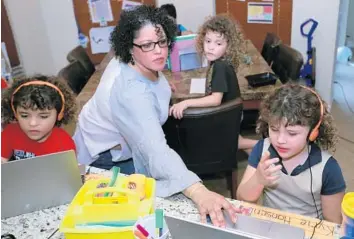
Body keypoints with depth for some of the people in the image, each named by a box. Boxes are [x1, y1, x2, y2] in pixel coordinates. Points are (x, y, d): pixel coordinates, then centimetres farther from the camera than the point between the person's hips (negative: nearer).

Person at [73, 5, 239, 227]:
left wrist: (159, 87, 20)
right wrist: (198, 192, -66)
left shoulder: (136, 63, -15)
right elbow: (155, 149, -56)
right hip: (107, 155, -9)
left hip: (124, 142, 9)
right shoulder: (130, 90, -43)